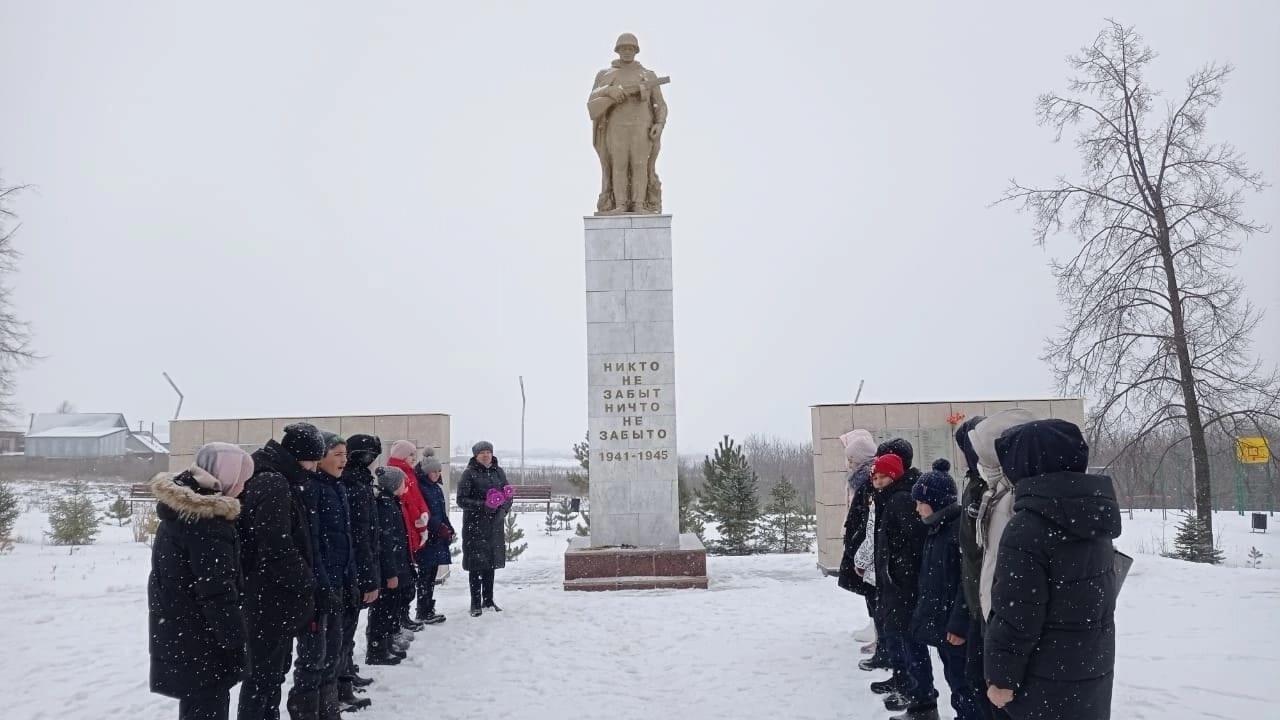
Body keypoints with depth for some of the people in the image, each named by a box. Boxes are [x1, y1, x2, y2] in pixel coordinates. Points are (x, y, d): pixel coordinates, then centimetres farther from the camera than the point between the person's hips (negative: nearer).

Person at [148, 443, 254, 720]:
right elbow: (217, 592, -23)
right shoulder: (208, 522, -21)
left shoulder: (179, 512, 9)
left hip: (177, 635, 10)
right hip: (199, 643, -10)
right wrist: (236, 645, -18)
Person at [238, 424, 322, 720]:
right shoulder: (272, 484, -20)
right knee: (264, 674, -1)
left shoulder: (277, 481, 13)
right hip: (271, 600, -10)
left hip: (275, 598, 10)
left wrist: (302, 582, 11)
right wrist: (306, 583, -13)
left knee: (274, 669, 20)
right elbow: (277, 548, -25)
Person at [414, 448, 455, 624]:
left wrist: (449, 528, 10)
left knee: (431, 575, 11)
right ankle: (423, 613, -1)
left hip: (437, 537, 9)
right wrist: (441, 529, -18)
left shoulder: (436, 488, 17)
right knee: (426, 575, -5)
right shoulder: (420, 487, -11)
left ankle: (428, 610, 17)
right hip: (427, 536, -9)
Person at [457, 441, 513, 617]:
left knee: (491, 563, 12)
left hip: (495, 525, 5)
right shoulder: (469, 473, -6)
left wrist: (503, 508, -5)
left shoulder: (498, 472, 10)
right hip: (475, 526, -5)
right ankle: (476, 604, 8)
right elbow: (461, 500, -10)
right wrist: (484, 505, -21)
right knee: (476, 565, -1)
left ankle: (488, 601, 24)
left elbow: (509, 495, 15)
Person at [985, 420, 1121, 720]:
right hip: (1096, 665, 8)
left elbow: (1015, 615, -21)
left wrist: (1002, 676, -12)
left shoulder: (1026, 529, -22)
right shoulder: (1093, 514, 4)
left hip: (1048, 680, -8)